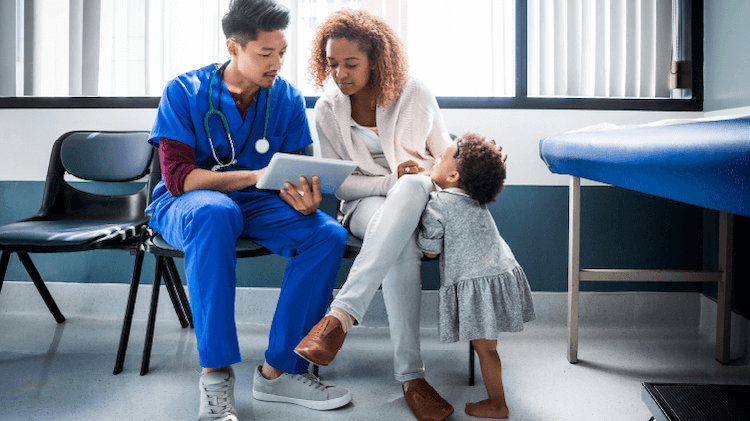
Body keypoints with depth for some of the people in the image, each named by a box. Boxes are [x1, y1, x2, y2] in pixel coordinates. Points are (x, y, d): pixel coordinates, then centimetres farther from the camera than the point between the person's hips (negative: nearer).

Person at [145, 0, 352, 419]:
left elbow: (296, 176, 1)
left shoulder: (288, 98, 1)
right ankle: (216, 373, -32)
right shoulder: (184, 91, -8)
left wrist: (303, 198, -26)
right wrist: (257, 175, -28)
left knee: (329, 233, -23)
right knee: (214, 211, -40)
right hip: (184, 204, -3)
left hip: (255, 204, 4)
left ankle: (280, 369, -16)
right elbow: (178, 176, -17)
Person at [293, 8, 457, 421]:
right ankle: (410, 375, -37)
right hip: (366, 204, 0)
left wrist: (420, 177, -12)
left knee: (412, 188, -42)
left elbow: (446, 154, 9)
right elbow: (341, 185, 1)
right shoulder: (327, 111, 1)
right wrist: (390, 180, -16)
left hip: (419, 198, 0)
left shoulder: (414, 93, 0)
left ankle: (341, 315, -47)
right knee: (402, 247, -40)